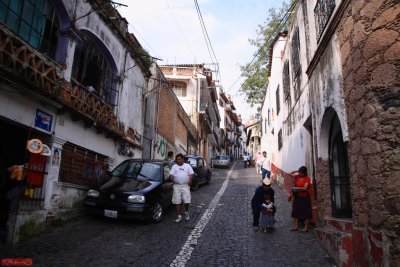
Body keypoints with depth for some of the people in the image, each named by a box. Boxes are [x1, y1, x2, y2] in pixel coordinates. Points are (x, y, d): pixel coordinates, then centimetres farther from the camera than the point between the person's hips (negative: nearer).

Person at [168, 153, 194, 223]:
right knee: (177, 201, 0)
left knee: (187, 201, -6)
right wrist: (171, 177, -20)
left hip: (185, 186, -1)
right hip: (177, 186, 1)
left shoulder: (187, 166, 12)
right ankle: (179, 216, 11)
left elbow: (191, 173, 6)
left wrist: (190, 180, -12)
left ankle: (186, 212, 21)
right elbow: (171, 174, 3)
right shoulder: (174, 166, 13)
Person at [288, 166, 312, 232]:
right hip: (297, 197, 6)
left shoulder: (307, 178, -12)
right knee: (296, 211, 8)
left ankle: (306, 227, 7)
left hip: (305, 197, -6)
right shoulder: (297, 176, 3)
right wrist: (296, 171, 3)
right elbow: (289, 173, 12)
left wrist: (296, 188, -15)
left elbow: (305, 188, -21)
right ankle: (296, 226, 15)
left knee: (306, 213, 2)